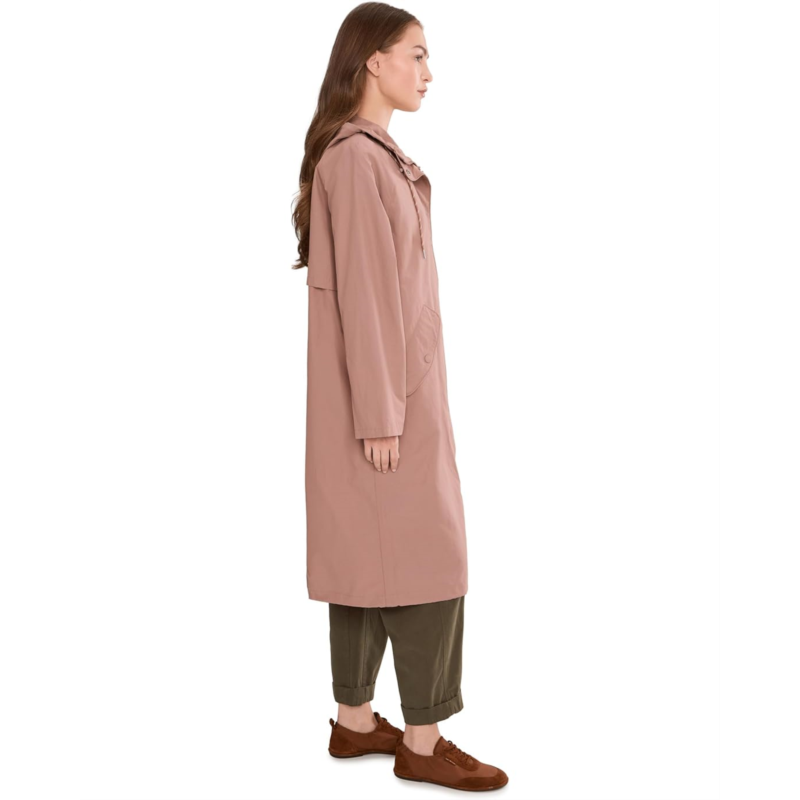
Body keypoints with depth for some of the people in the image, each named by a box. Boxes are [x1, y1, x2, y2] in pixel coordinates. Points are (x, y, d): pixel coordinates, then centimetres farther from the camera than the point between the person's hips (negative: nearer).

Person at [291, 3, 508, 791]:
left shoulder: (373, 156, 14)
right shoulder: (356, 159, -16)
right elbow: (362, 293, -20)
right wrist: (380, 414, -20)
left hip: (394, 383, 10)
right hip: (381, 391, -10)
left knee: (369, 552, 13)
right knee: (427, 555, -3)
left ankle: (354, 719, 23)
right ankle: (423, 740, 8)